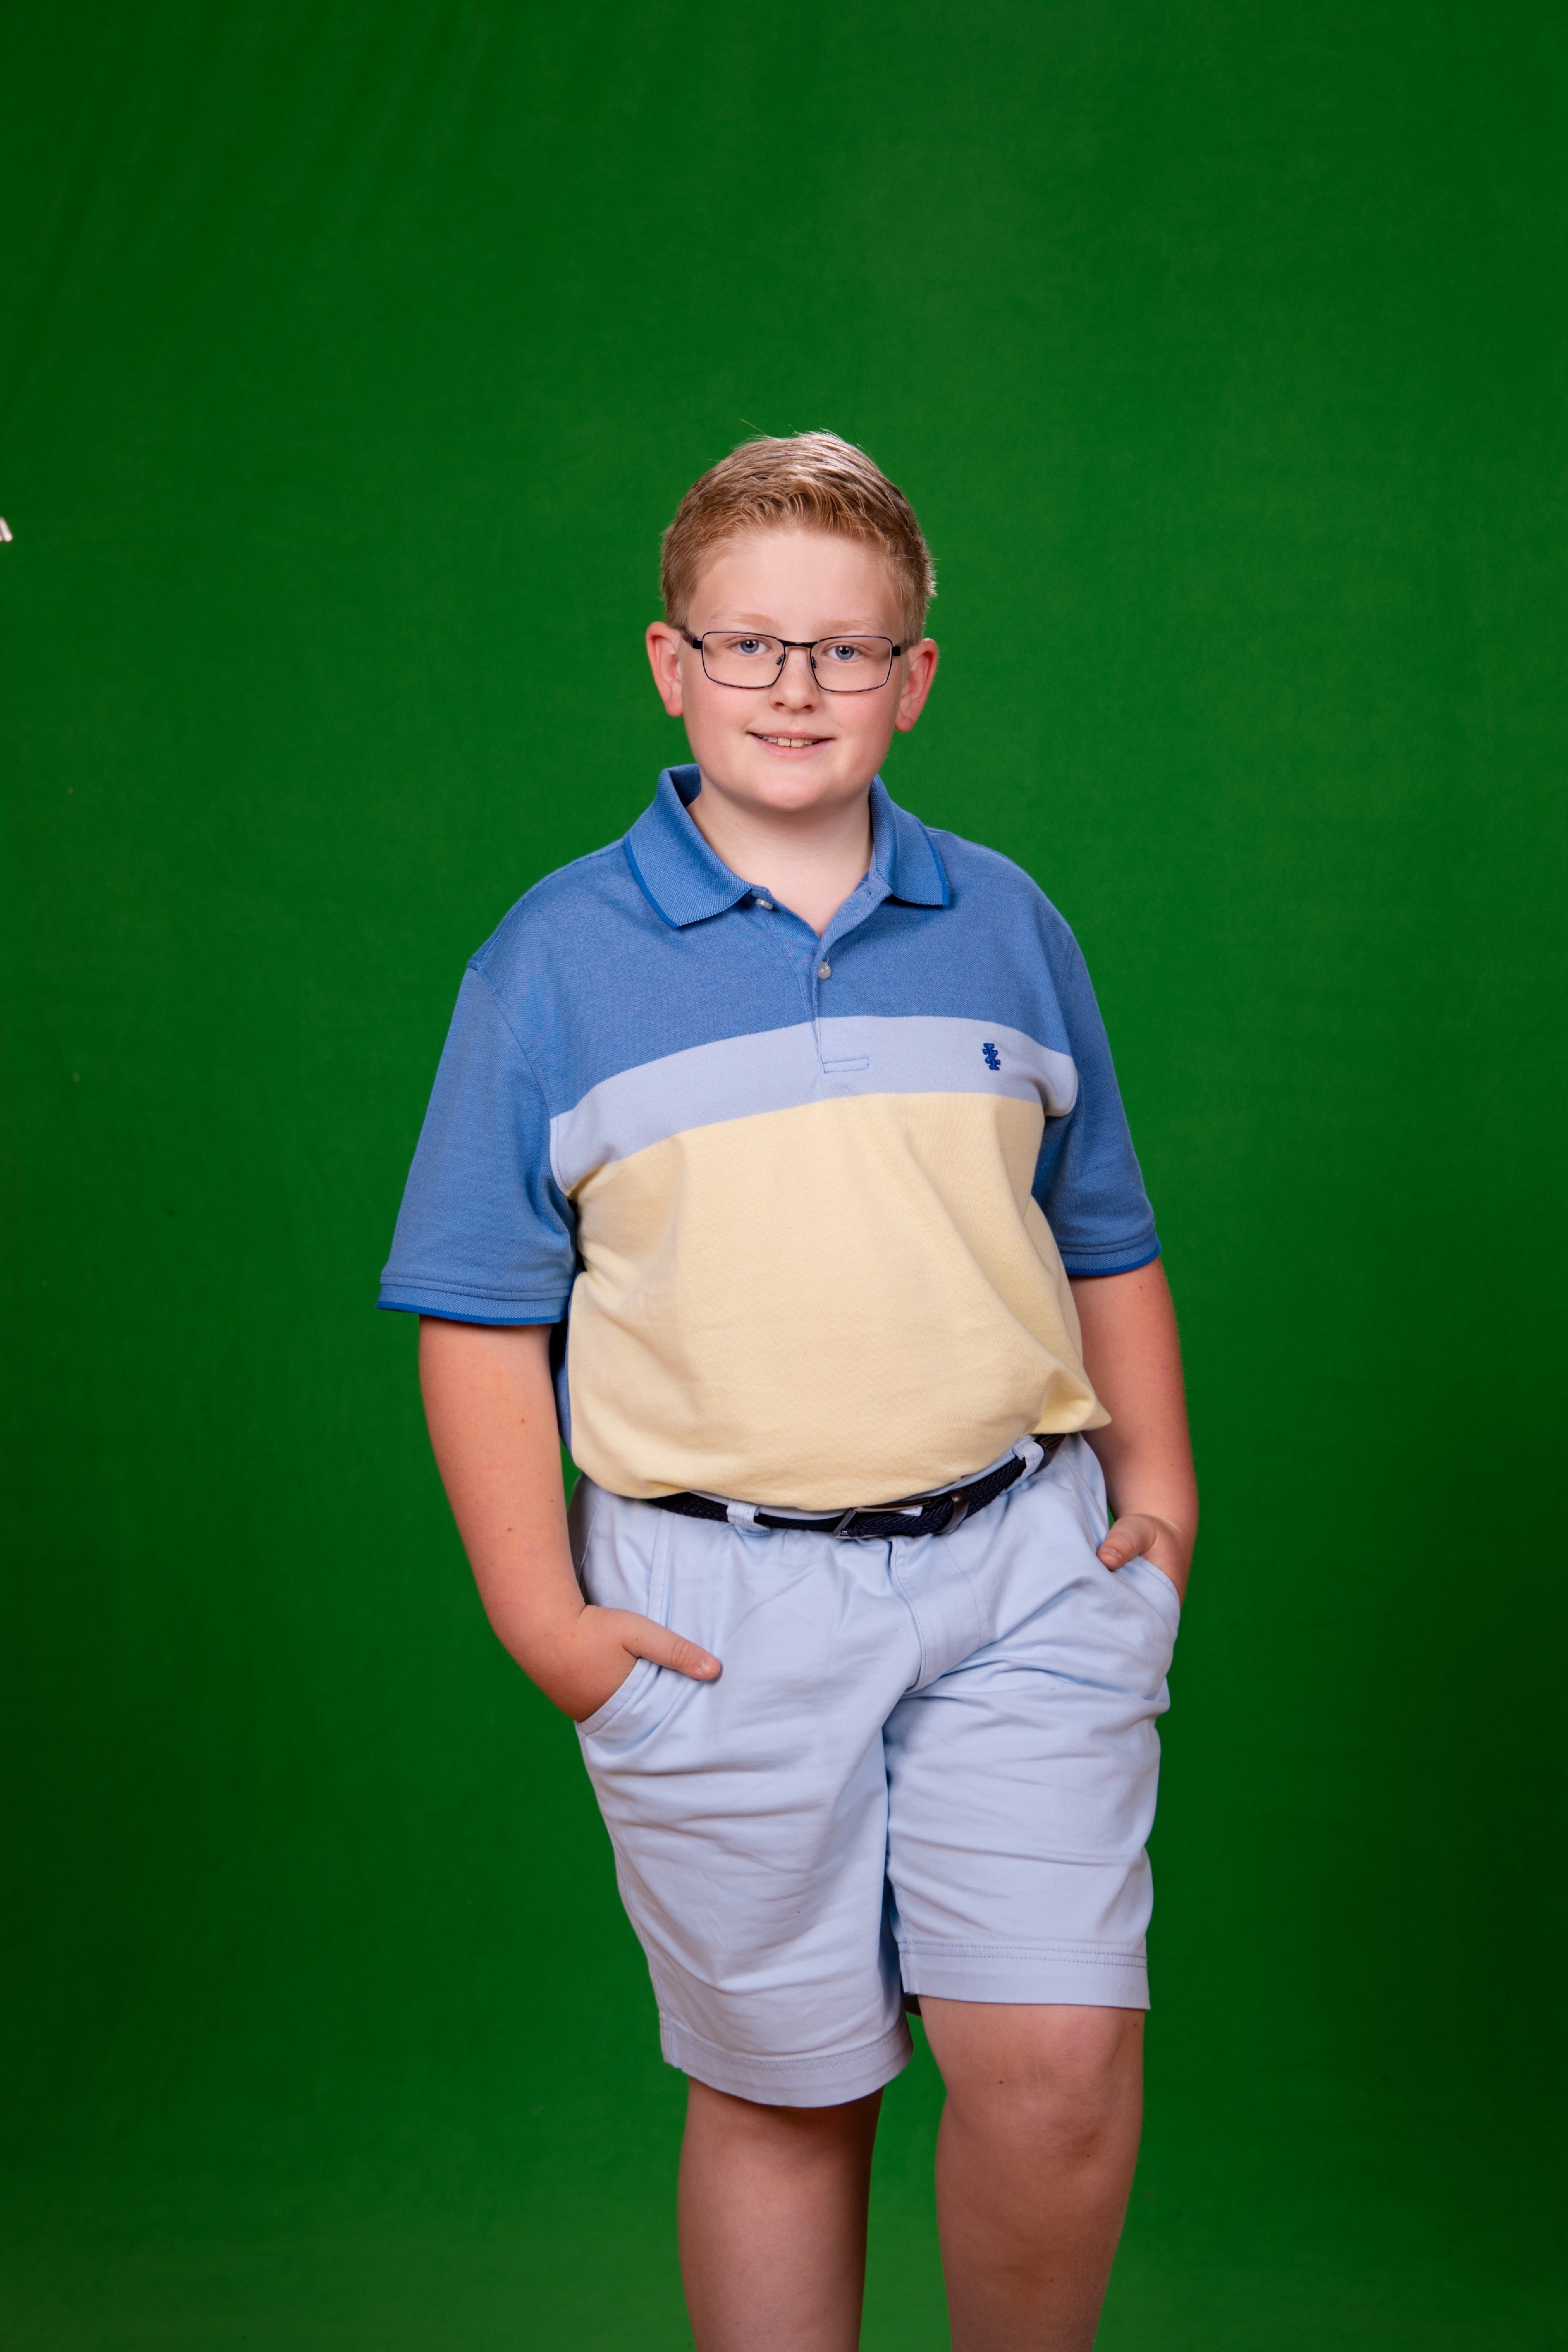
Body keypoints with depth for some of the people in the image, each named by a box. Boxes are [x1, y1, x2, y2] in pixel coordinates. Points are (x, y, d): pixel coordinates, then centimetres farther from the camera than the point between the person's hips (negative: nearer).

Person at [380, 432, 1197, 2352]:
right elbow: (480, 1316, 0)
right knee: (782, 2099, 10)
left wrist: (1160, 1487, 8)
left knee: (1054, 2064, -5)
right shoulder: (557, 959, 0)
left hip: (1023, 1564, 2)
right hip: (720, 1601, -1)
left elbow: (1106, 1244, 16)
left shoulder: (1004, 926, 8)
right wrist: (542, 1616, -6)